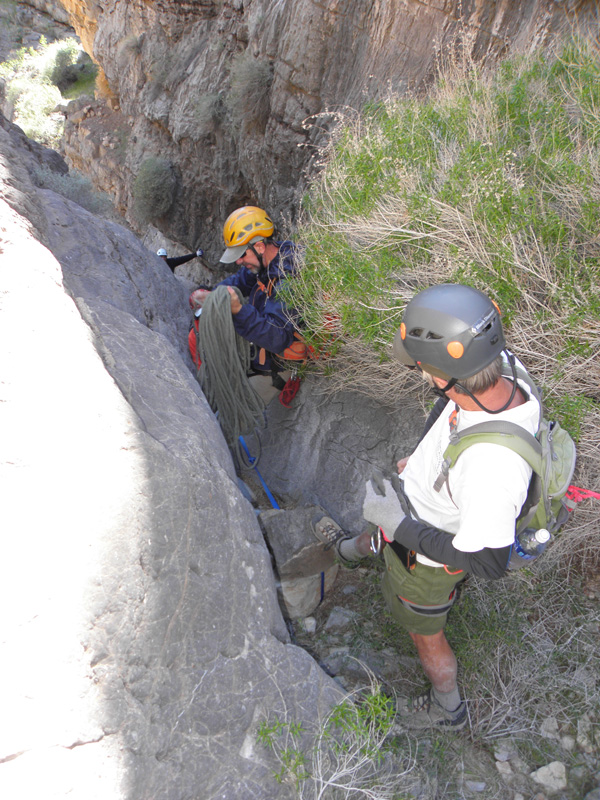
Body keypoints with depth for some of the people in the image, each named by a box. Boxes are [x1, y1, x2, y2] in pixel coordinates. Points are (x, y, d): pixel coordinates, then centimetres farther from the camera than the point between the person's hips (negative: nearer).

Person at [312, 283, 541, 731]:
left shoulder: (493, 464, -48)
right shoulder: (504, 376, -23)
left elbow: (489, 563, -35)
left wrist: (400, 525, -29)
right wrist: (422, 461, 16)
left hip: (427, 554, -7)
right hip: (418, 505, 7)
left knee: (425, 634, 24)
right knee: (378, 528, 38)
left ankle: (448, 709, 56)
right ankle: (351, 549, 76)